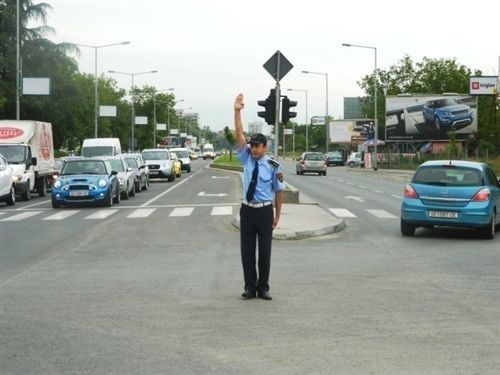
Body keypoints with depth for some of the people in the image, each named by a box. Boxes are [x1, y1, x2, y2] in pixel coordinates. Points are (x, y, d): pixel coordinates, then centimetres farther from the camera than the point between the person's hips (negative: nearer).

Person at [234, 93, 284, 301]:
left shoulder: (273, 166, -8)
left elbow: (278, 191, -1)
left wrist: (277, 215, 1)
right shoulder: (247, 158, 0)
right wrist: (237, 111, -20)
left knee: (264, 251, 5)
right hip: (247, 210, 3)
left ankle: (263, 288, 16)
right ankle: (250, 287, 17)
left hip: (265, 211, -3)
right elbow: (239, 135, -8)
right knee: (247, 250, 6)